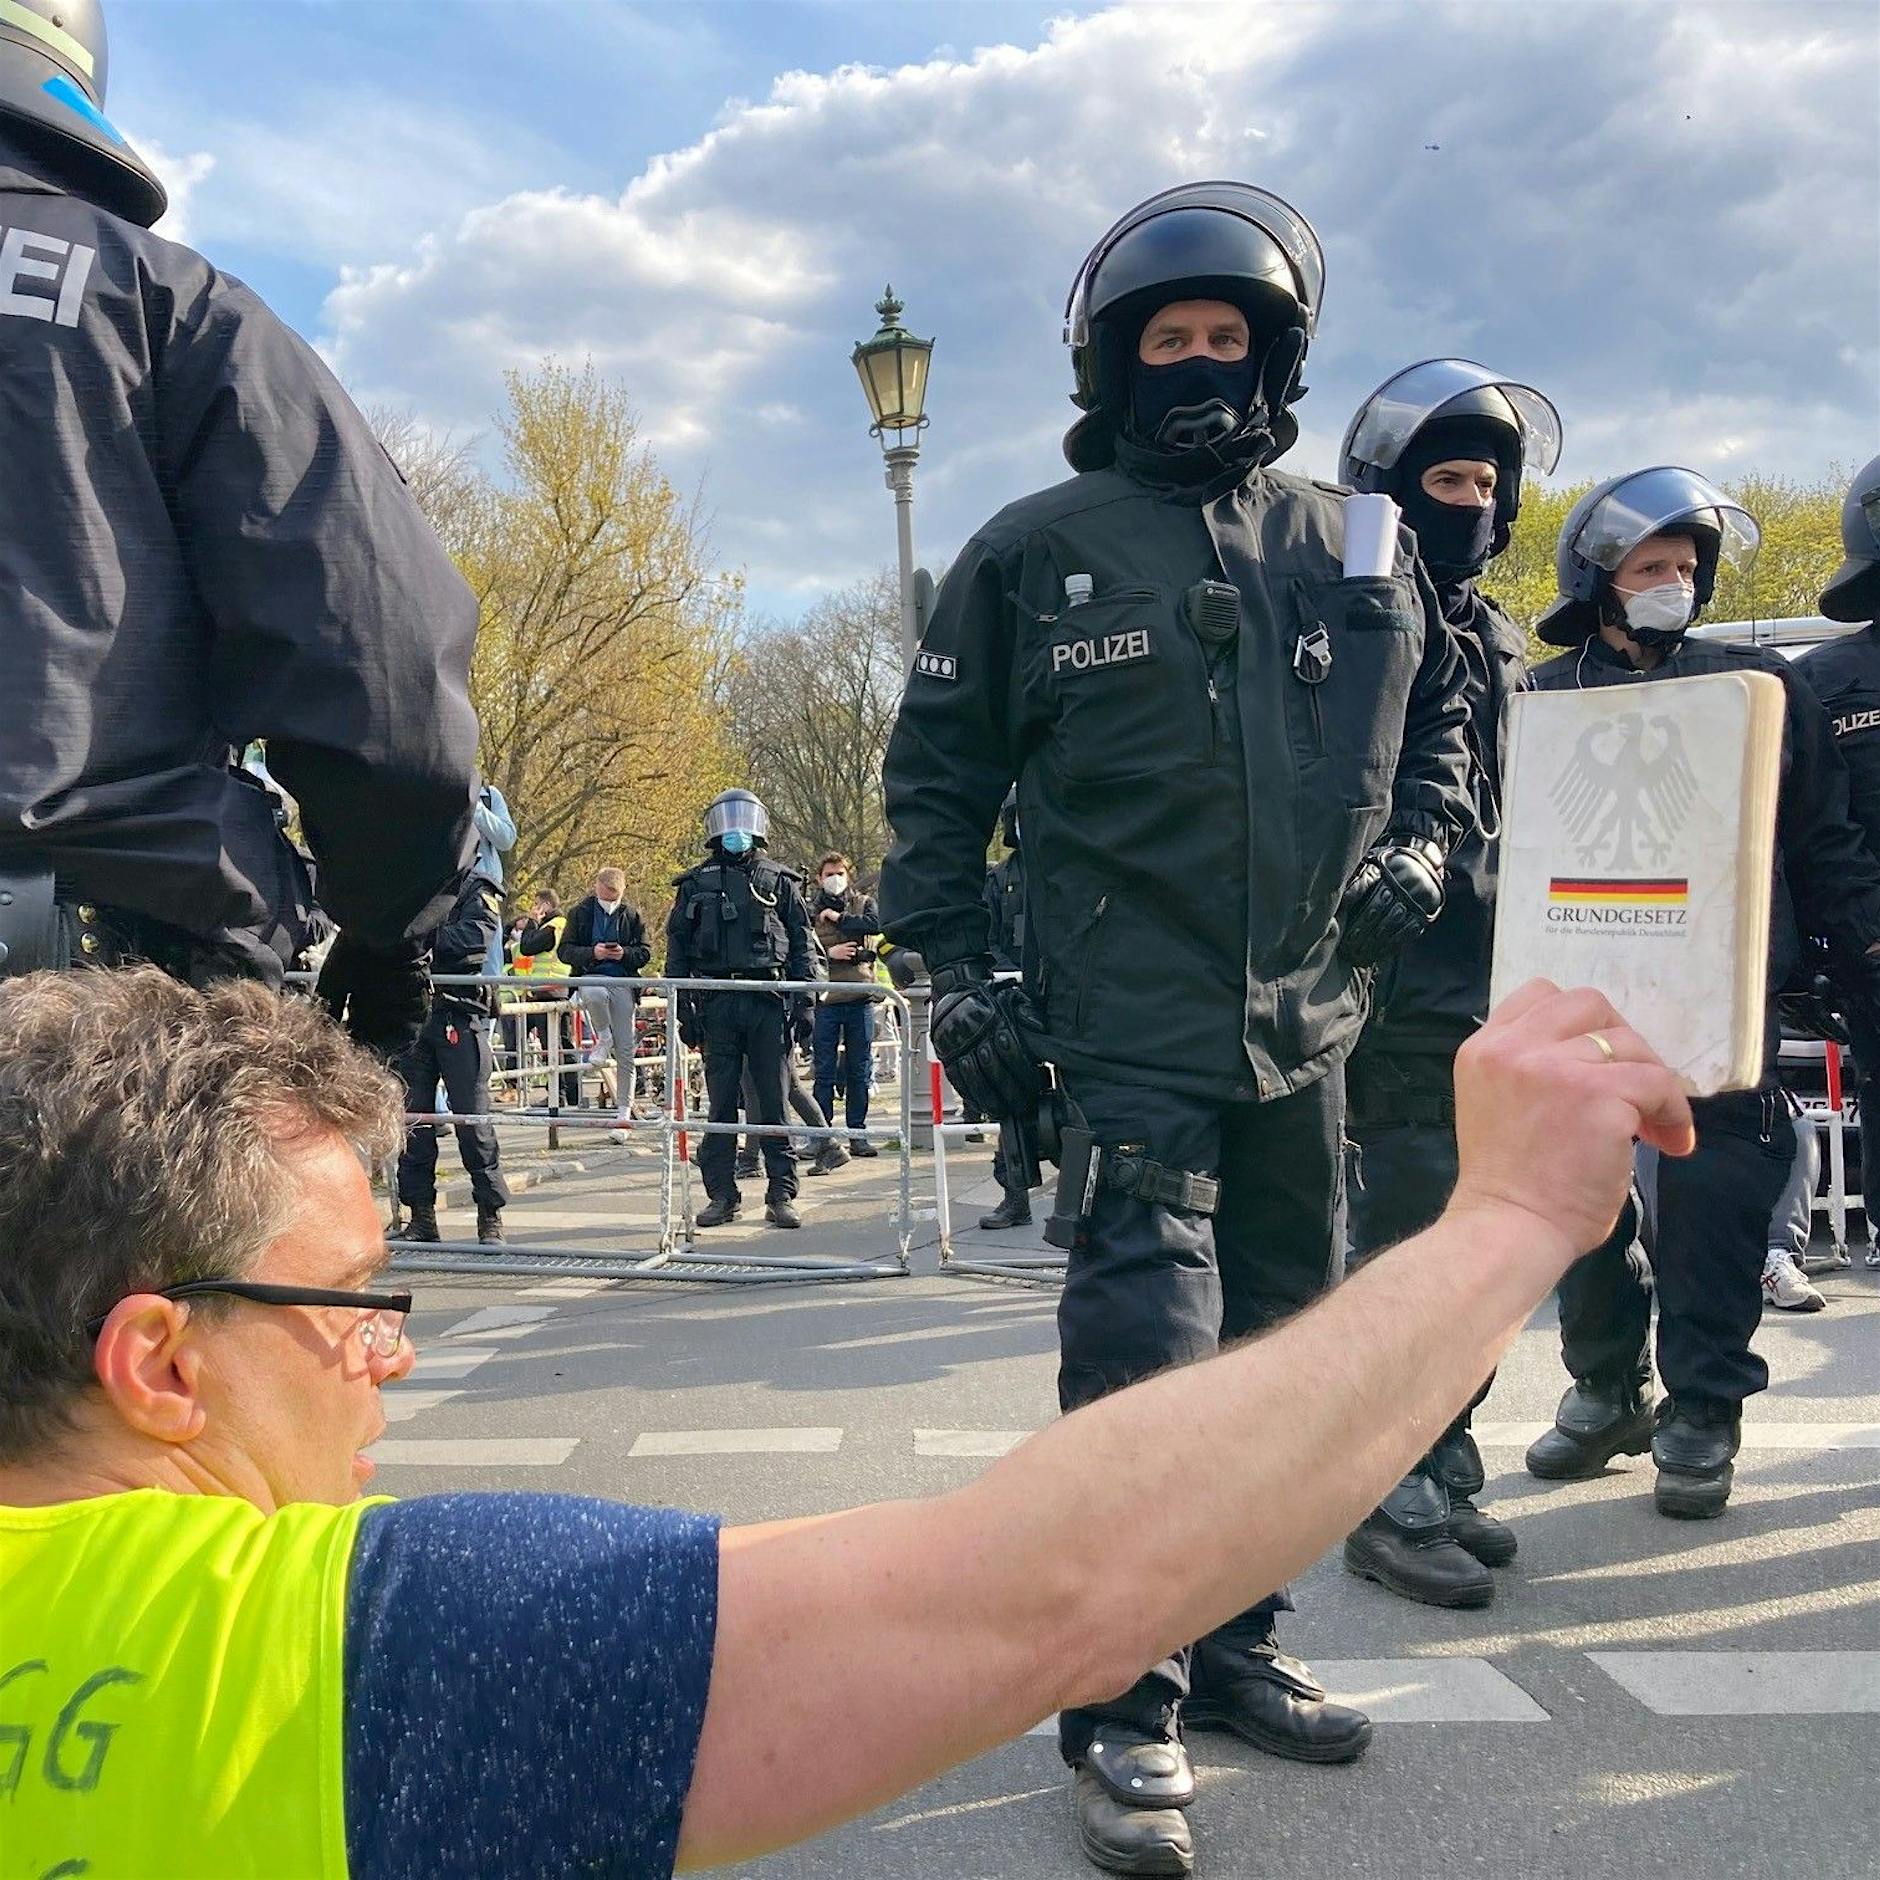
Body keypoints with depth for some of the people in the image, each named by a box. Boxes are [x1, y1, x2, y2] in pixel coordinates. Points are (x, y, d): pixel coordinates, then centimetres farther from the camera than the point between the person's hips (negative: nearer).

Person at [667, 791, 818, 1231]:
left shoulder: (779, 882, 11)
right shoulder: (696, 884, 12)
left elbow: (802, 944, 9)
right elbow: (677, 946, 10)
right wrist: (682, 1008, 2)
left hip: (768, 1001, -1)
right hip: (716, 1004, 1)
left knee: (774, 1103, 0)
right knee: (721, 1103, 4)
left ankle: (781, 1195, 4)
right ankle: (721, 1195, 10)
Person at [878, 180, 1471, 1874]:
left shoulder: (1357, 549, 11)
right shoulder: (1036, 553, 1)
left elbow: (1437, 710, 24)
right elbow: (937, 775, 3)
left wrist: (1422, 844, 5)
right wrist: (956, 976, -3)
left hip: (1307, 1023, 5)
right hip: (1131, 1024, -5)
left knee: (1281, 1346, 13)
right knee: (1147, 1350, -12)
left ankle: (1233, 1648, 30)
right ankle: (1127, 1715, 3)